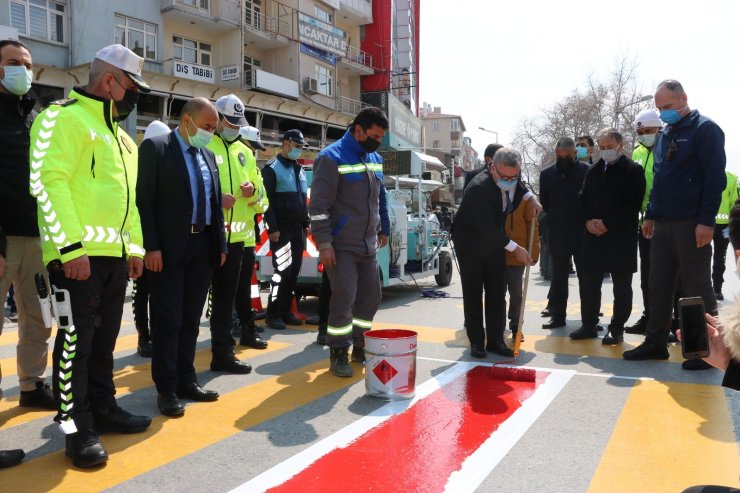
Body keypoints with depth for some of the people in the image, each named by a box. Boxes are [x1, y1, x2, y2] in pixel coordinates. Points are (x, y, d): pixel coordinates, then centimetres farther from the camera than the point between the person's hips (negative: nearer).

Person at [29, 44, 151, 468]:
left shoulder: (120, 135, 21)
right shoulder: (63, 118, -7)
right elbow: (47, 183, -17)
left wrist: (135, 246, 17)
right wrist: (72, 247, -21)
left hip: (115, 256, 8)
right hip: (78, 255, -8)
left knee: (105, 337, 15)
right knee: (76, 339, -1)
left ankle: (104, 407, 28)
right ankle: (78, 427, 9)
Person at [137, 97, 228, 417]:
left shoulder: (208, 156, 16)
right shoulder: (155, 148, -3)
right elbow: (144, 199, -9)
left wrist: (220, 244, 11)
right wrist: (151, 246, -16)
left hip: (203, 248, 6)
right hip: (169, 248, -6)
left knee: (191, 320, 11)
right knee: (168, 320, -1)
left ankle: (186, 380, 21)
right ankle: (166, 389, 9)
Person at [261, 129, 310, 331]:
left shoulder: (300, 170, 18)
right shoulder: (272, 169, -5)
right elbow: (267, 200, -12)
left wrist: (306, 223, 16)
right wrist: (272, 228, -18)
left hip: (298, 228, 7)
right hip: (282, 229, -7)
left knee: (294, 271, 8)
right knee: (282, 270, -10)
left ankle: (285, 310, 17)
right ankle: (272, 314, -2)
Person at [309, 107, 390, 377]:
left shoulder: (375, 159, 11)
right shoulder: (332, 158, -13)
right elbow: (318, 204, -16)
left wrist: (383, 229, 19)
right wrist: (324, 243, -19)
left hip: (367, 244, 8)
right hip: (341, 246, -7)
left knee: (371, 295, 10)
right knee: (344, 299, -7)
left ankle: (359, 347, 26)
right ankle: (338, 354, 9)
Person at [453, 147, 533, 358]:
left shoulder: (513, 177, -10)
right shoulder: (479, 188, -32)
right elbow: (487, 228, -33)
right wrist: (514, 248, -29)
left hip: (494, 239, 6)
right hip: (470, 241, -6)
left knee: (497, 291, 5)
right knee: (473, 292, 0)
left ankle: (495, 340, 12)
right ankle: (476, 341, 9)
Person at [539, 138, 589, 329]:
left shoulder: (587, 171, -5)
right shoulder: (547, 174, 6)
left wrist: (588, 221, -4)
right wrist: (555, 217, 9)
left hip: (582, 232, -3)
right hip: (557, 233, 3)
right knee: (558, 276, 10)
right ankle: (557, 315, 18)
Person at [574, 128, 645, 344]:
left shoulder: (633, 170, -3)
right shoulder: (593, 171, 14)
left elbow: (633, 203, -12)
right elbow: (583, 199, 14)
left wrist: (607, 223, -16)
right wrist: (589, 221, -4)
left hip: (621, 237, -5)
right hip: (594, 236, 5)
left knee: (621, 285, 4)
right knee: (589, 282, 8)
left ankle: (617, 329, 12)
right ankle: (589, 325, 19)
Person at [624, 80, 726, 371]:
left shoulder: (705, 129, -6)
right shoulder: (664, 135, 17)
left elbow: (715, 177, -12)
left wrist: (706, 221, -17)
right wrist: (649, 215, 16)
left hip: (690, 225, -7)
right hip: (662, 224, 7)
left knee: (696, 288, 0)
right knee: (659, 287, 9)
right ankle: (655, 343, 18)